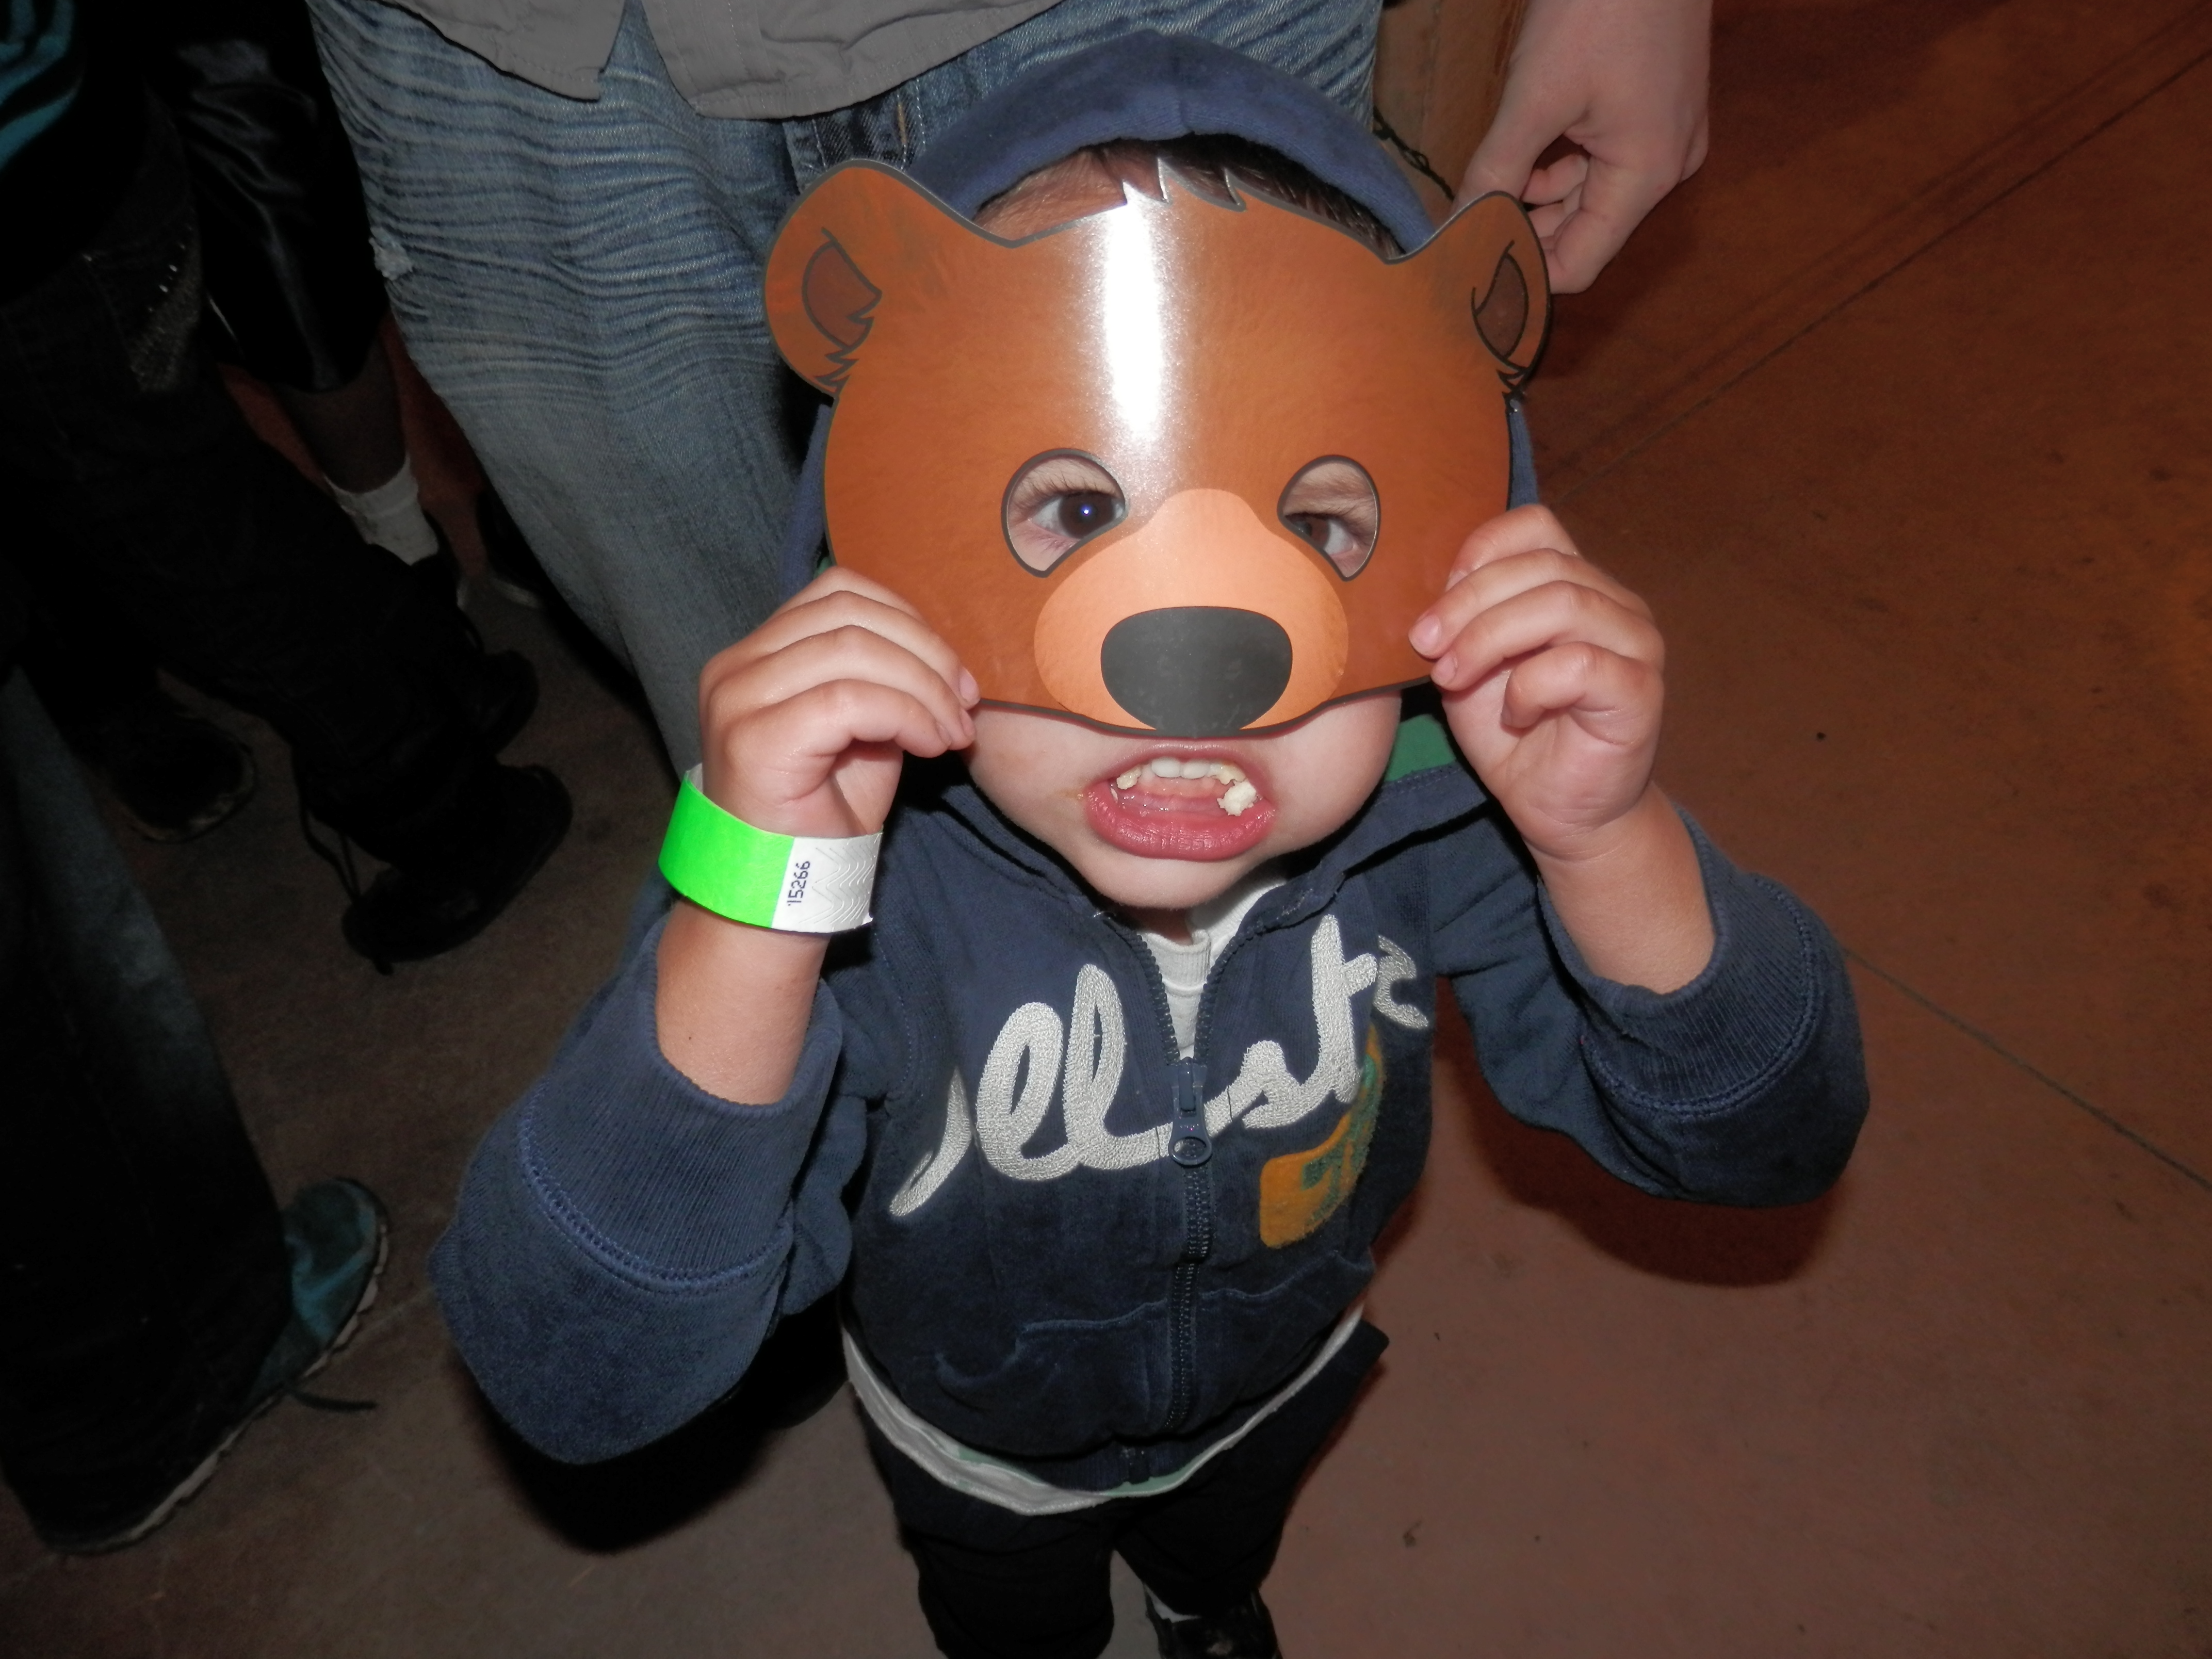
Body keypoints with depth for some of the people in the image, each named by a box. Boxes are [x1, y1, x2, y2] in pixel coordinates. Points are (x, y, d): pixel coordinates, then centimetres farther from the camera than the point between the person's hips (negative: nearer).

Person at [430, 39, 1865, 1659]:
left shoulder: (1441, 800, -35)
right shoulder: (854, 874, -42)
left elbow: (1764, 1145, -26)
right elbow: (576, 1385, -44)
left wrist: (1606, 844, -46)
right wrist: (755, 909, -58)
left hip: (1285, 1366, 3)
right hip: (976, 1433, -2)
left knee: (1232, 1528, 39)